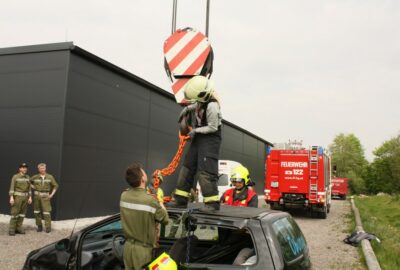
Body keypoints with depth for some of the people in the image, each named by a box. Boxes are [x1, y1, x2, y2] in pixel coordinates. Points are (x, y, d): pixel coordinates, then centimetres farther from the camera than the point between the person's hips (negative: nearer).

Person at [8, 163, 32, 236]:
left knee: (22, 213, 6)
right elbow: (12, 188, -10)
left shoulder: (27, 177, 8)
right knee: (15, 213, -5)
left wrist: (30, 197, 5)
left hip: (25, 197, 5)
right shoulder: (15, 177, -7)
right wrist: (11, 197, -18)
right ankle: (12, 229, 1)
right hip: (17, 196, -5)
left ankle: (18, 228, 14)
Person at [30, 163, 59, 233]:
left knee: (46, 212, -9)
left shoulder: (50, 177, -1)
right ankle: (39, 226, 18)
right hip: (37, 195, 2)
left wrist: (52, 194, -1)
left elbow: (55, 186, 6)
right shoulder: (35, 177, 2)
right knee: (37, 212, 6)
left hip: (45, 196, -2)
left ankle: (48, 227, -3)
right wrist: (33, 187, 5)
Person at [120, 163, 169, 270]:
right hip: (144, 249, -5)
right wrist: (161, 205, 10)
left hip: (128, 246, 5)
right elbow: (165, 219, -8)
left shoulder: (123, 196, -7)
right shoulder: (150, 201, -25)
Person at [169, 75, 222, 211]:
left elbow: (213, 127, -20)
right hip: (198, 139, 9)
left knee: (205, 172, -12)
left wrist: (196, 130, -14)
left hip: (210, 140, -9)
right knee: (187, 168, 11)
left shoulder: (212, 106, -25)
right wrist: (187, 109, 10)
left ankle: (213, 202, -2)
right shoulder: (202, 100, 0)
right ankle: (181, 199, 20)